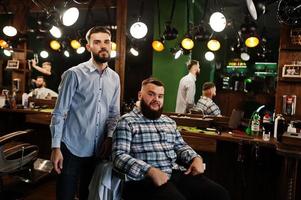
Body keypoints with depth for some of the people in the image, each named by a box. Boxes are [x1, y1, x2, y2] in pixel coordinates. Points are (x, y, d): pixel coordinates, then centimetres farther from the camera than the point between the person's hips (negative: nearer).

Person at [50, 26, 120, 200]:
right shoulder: (74, 74, -10)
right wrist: (56, 147, -12)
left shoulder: (114, 78, 5)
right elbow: (59, 113, -9)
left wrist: (109, 137, -4)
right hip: (72, 149, -4)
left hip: (99, 150, 5)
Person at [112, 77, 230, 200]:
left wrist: (196, 158, 5)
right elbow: (119, 156, -11)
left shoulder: (169, 122, 20)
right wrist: (150, 170, -24)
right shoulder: (127, 122, -1)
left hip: (176, 175, 7)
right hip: (144, 180, -6)